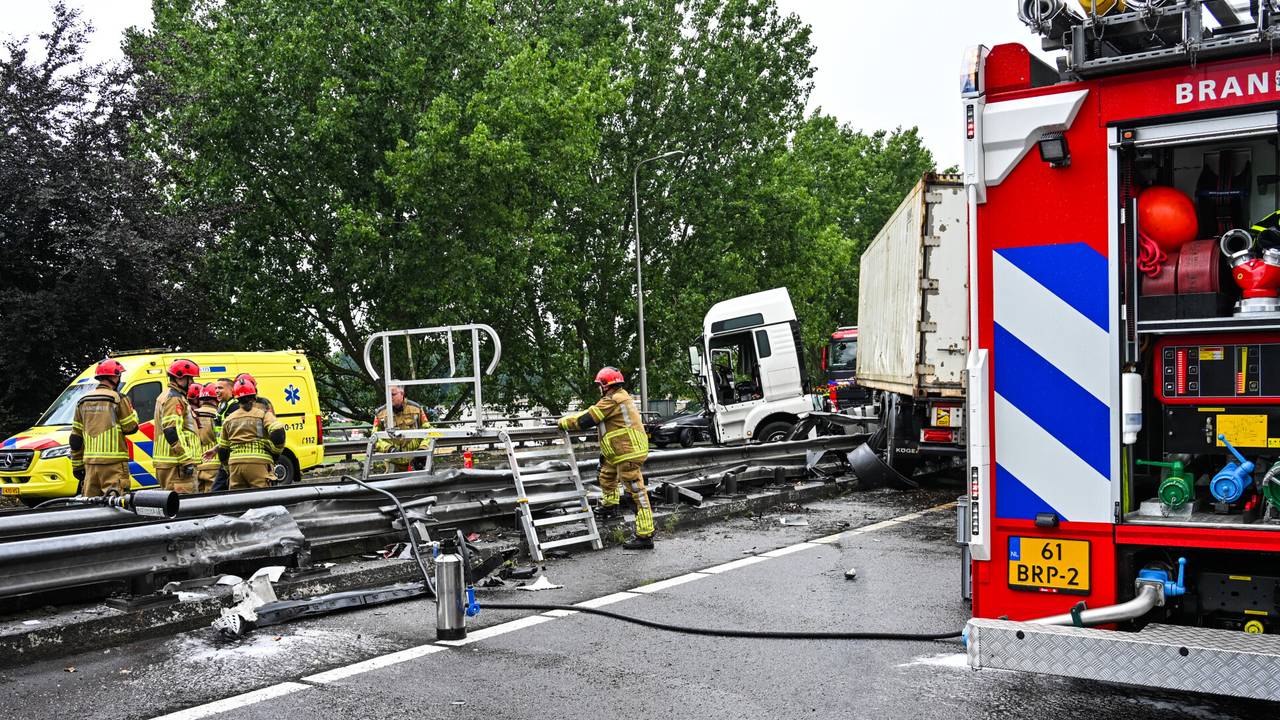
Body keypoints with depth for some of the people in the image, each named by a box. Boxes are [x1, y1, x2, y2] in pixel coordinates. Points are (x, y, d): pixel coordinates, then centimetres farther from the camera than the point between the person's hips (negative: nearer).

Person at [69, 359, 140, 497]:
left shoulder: (83, 401, 13)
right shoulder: (118, 399, -6)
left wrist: (76, 465, 19)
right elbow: (131, 428, -4)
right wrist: (132, 411, 15)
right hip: (114, 461, -6)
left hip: (90, 461, 6)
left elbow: (75, 438, 14)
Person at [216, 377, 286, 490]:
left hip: (235, 462, 4)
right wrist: (276, 450, 2)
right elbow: (278, 433, -14)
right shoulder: (263, 414, 3)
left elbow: (222, 449, 20)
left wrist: (227, 468, 30)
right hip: (259, 462, -4)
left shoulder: (229, 419, 17)